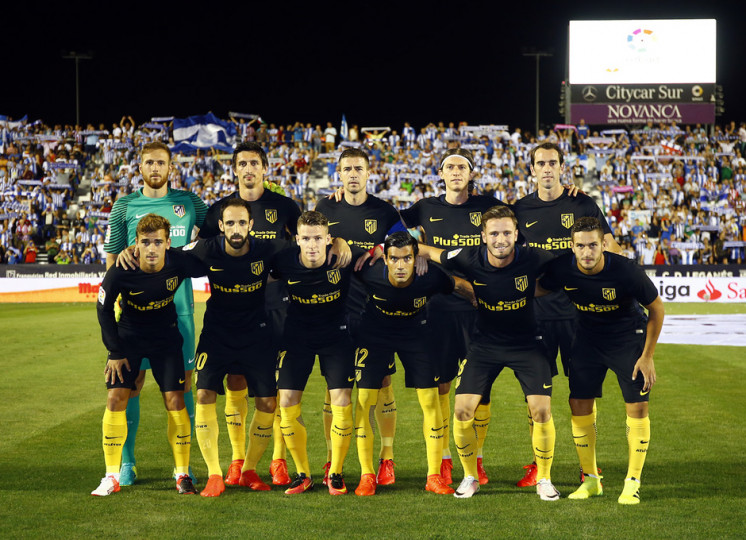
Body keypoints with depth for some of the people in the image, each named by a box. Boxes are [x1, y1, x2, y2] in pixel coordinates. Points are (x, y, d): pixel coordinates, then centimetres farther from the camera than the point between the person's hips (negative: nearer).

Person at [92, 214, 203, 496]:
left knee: (175, 401, -7)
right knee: (116, 398, -9)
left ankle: (182, 475, 7)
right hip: (127, 338, 0)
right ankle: (112, 477, 1)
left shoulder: (180, 264, -23)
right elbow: (104, 308, -9)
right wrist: (115, 351, -6)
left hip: (166, 338, 0)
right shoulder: (121, 272, -25)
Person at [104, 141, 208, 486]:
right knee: (132, 381, 1)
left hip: (178, 305, 1)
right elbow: (112, 258, 6)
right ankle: (127, 462, 11)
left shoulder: (188, 202, 8)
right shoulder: (125, 206, 6)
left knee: (182, 381, 1)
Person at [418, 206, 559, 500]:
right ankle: (470, 477, 16)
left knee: (541, 410, -11)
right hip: (484, 343, 1)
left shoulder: (533, 259, -20)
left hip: (526, 343, -1)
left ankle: (544, 479, 11)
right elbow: (428, 252, 0)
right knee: (462, 410, -6)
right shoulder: (470, 259, -16)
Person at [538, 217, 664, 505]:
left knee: (637, 407, -9)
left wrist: (647, 356, -10)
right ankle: (591, 479, 13)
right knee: (579, 404, -2)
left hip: (628, 337, -3)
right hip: (588, 338, 3)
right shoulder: (561, 269, -21)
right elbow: (537, 290, 3)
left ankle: (632, 483, 3)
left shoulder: (626, 271, -28)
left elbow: (656, 308, -13)